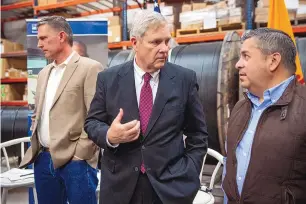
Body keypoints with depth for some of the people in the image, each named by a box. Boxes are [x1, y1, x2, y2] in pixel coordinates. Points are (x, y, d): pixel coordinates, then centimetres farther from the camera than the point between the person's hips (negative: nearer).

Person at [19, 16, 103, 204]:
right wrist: (36, 146, 12)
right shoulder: (44, 73, 16)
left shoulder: (90, 68, -8)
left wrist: (80, 153, -14)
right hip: (43, 159, 7)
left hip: (75, 161, -7)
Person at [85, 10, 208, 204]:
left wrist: (189, 174, -4)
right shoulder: (108, 79, -2)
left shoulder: (185, 79, -3)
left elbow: (198, 134, 3)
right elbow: (92, 122, 4)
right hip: (119, 185, 1)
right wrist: (109, 136, -16)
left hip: (171, 185, 0)